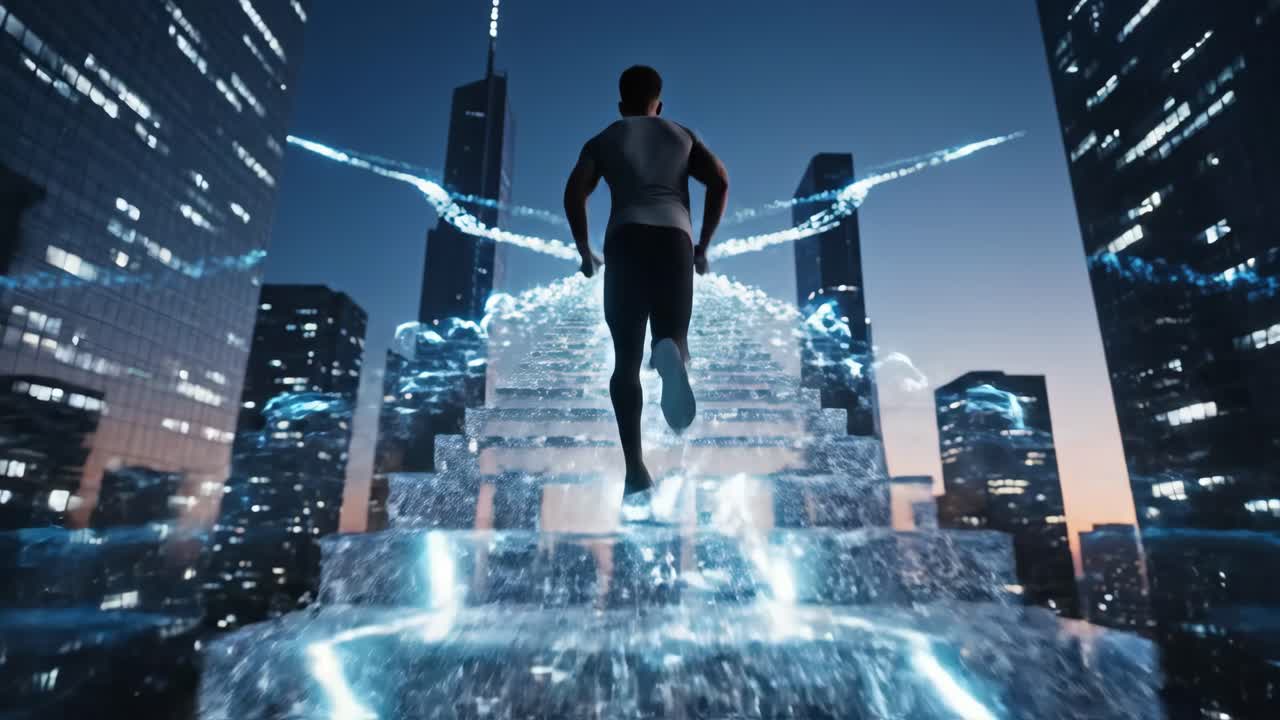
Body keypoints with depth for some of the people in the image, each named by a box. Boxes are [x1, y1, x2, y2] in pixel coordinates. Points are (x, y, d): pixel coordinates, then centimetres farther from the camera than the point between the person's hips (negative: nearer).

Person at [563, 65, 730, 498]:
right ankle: (670, 353, -34)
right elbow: (720, 181, 8)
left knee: (627, 360, 4)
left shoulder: (603, 141, 21)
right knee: (673, 342, 7)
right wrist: (703, 245, 10)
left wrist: (584, 249, 11)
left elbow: (574, 191, 4)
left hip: (626, 241, 0)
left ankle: (635, 465, -8)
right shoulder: (682, 135, 24)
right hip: (675, 239, 1)